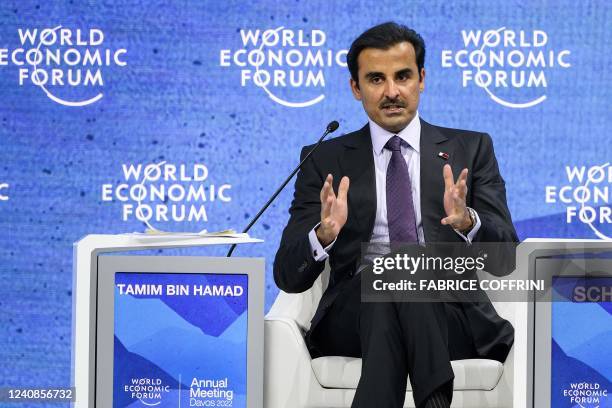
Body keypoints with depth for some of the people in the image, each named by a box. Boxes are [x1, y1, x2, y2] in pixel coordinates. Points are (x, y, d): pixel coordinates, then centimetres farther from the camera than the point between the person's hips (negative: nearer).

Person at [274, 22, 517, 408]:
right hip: (355, 316, 0)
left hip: (452, 313, 0)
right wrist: (324, 233, -17)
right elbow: (288, 276, 6)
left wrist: (467, 221, -19)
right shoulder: (325, 161, 14)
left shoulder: (471, 149, 14)